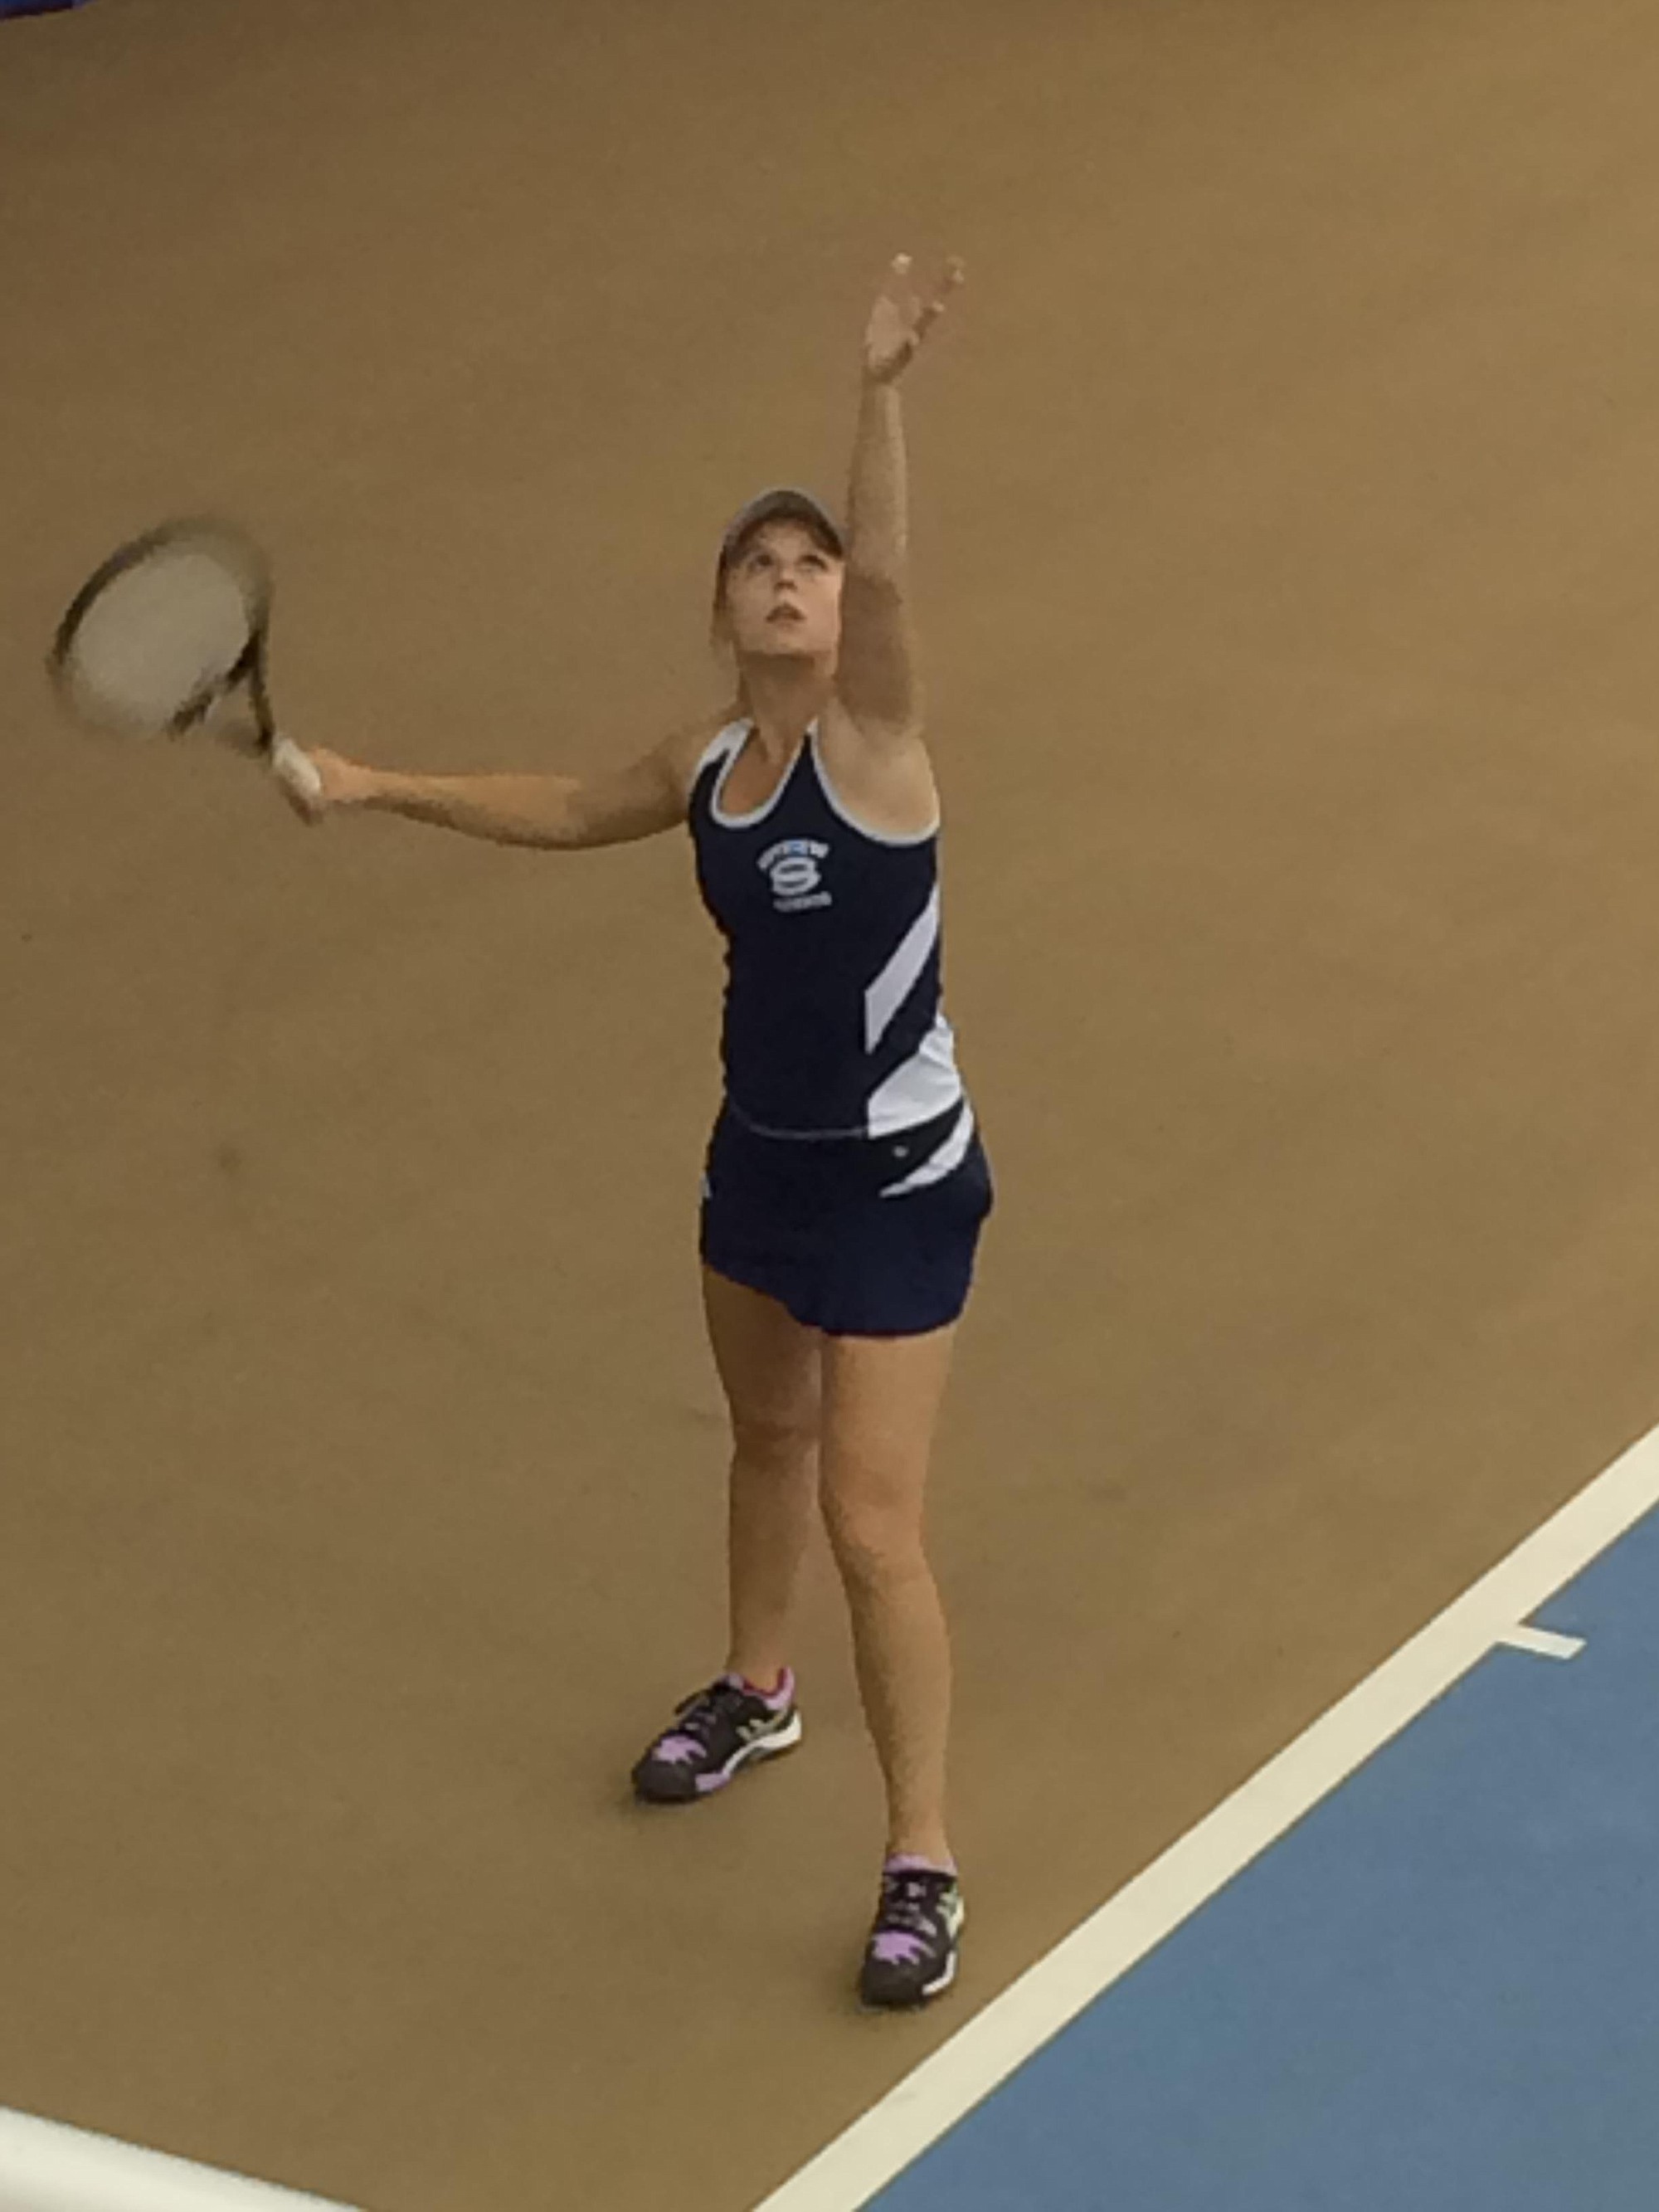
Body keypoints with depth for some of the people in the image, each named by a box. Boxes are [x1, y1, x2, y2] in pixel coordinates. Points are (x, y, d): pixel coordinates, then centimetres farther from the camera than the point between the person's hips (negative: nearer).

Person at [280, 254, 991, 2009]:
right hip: (760, 1158, 7)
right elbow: (565, 811, 21)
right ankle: (755, 1693, 54)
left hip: (893, 1188, -7)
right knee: (767, 1435, 28)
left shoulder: (874, 738, -19)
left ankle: (922, 1865, 6)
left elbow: (881, 569, -39)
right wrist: (381, 787, 21)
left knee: (872, 1529, -7)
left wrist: (878, 393, -54)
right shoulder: (708, 769, 0)